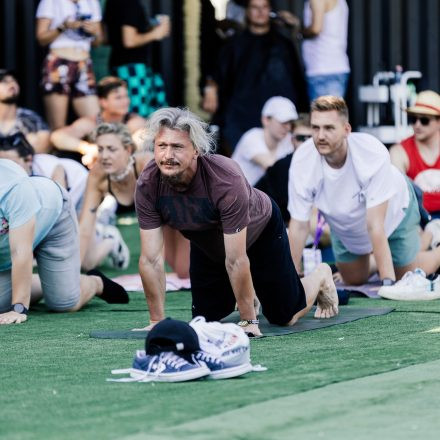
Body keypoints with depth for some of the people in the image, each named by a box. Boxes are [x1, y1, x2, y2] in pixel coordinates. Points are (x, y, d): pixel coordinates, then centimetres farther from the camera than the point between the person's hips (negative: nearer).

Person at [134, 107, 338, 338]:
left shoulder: (227, 179, -43)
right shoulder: (147, 185, -31)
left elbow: (236, 261, -38)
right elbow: (151, 259, -25)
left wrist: (249, 321, -32)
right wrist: (157, 322, -25)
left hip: (260, 230, -4)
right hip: (207, 244, 4)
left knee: (284, 316, 3)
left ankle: (321, 278, 36)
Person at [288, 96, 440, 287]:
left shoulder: (373, 153, -41)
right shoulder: (302, 161, -33)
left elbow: (375, 226, -42)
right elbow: (298, 226, -26)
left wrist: (388, 281, -44)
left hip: (394, 212, -3)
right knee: (354, 281, 16)